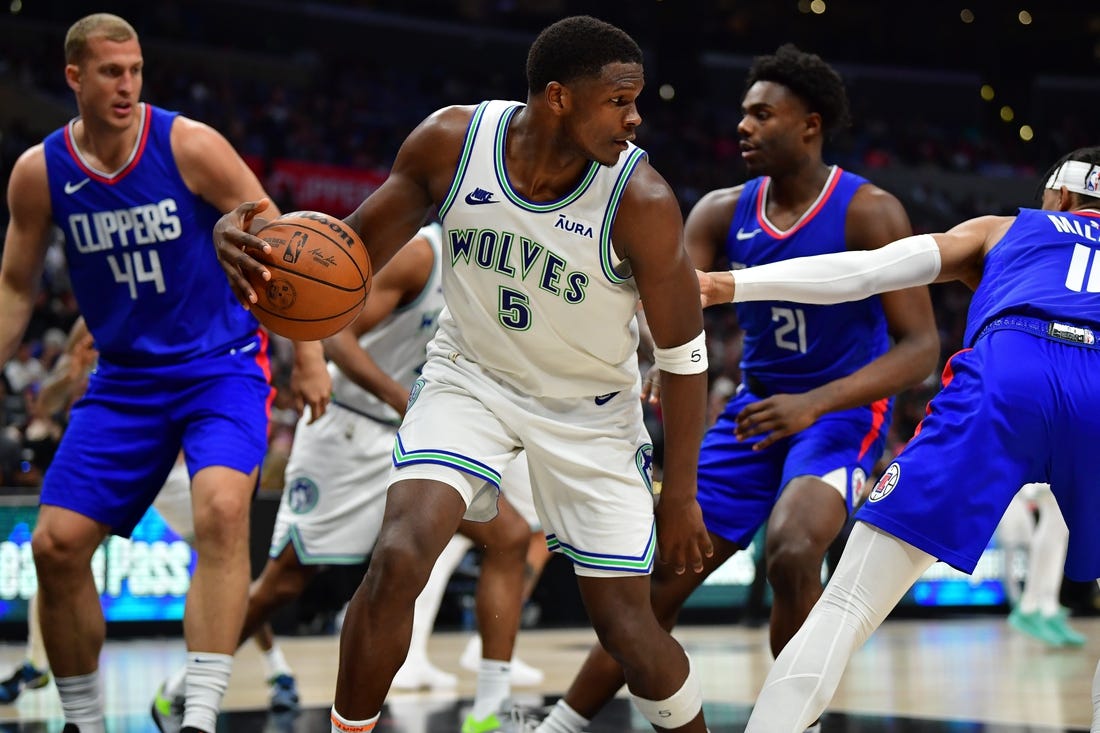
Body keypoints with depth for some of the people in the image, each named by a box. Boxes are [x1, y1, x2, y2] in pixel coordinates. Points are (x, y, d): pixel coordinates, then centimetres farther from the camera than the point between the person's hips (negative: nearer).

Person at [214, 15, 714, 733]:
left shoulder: (641, 199, -26)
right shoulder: (451, 141, -20)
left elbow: (684, 354, -14)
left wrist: (680, 496, -9)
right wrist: (253, 241, -28)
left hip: (590, 408, -1)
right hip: (470, 376, 1)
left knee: (627, 625, -2)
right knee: (398, 557, -22)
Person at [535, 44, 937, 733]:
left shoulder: (868, 212, -17)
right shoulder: (724, 211, -2)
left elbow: (921, 346, -22)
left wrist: (815, 403, -36)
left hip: (841, 412, -5)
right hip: (757, 409, 5)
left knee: (791, 552, -33)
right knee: (661, 579, 4)